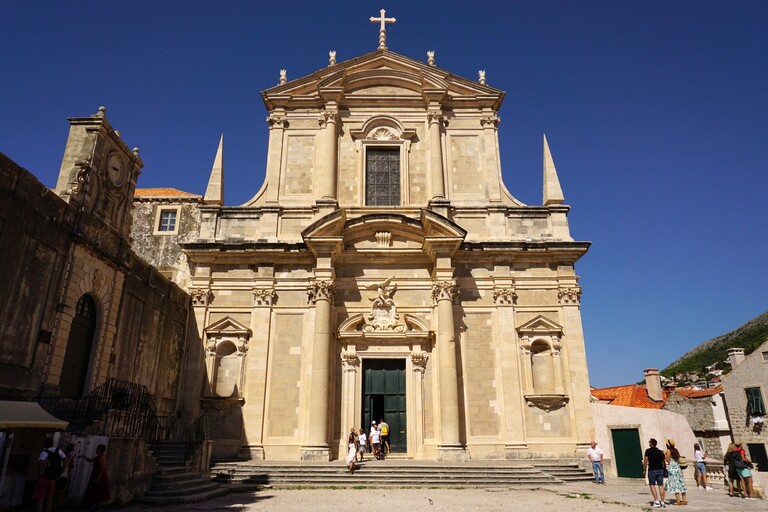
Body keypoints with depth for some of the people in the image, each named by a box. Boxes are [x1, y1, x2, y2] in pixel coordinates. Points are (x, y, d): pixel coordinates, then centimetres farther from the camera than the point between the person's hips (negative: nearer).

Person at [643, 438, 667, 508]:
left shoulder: (648, 451, -3)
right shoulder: (660, 452, 11)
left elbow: (645, 460, -8)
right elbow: (664, 461, 12)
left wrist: (644, 469, -1)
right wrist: (664, 469, 22)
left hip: (652, 470, -4)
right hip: (660, 470, 4)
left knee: (652, 485, 3)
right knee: (661, 486, 4)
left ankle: (656, 501, -5)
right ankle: (662, 502, 3)